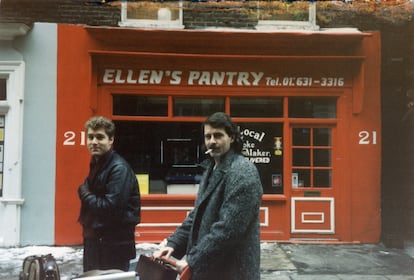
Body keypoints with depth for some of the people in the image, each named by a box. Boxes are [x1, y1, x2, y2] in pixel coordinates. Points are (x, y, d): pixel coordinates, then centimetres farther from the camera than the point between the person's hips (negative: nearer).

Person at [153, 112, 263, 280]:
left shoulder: (242, 173, -18)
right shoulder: (212, 168, 11)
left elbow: (229, 227, -24)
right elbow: (198, 215, 14)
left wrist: (193, 259, -21)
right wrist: (173, 243, 2)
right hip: (209, 265, 8)